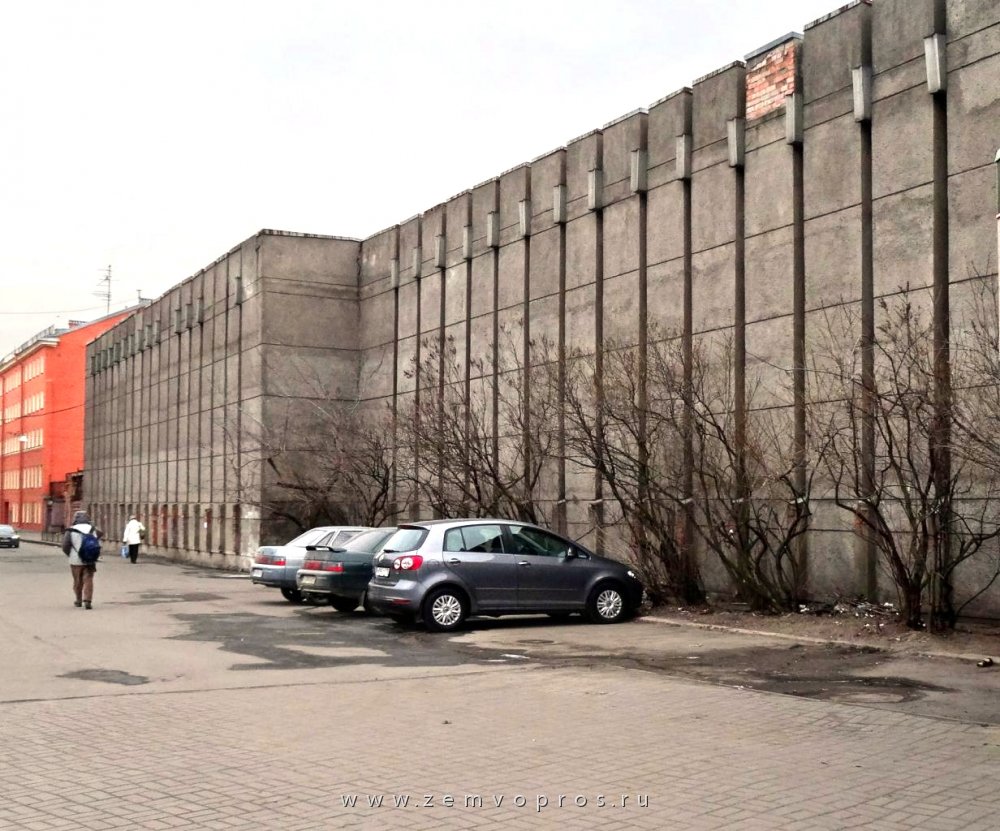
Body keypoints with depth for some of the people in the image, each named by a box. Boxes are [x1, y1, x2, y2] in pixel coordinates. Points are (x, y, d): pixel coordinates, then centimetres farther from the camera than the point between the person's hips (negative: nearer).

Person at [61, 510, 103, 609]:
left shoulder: (71, 531, -7)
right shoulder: (93, 530, 1)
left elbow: (65, 547, -7)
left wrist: (70, 555, 11)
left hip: (76, 561, -1)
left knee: (77, 581, 14)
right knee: (88, 580, 2)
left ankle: (79, 600, 25)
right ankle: (87, 600, -11)